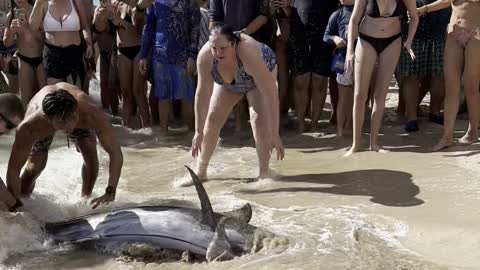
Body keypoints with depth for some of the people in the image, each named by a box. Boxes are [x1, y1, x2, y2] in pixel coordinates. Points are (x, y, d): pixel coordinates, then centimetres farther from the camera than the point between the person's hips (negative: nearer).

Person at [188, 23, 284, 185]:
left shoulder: (248, 54, -45)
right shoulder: (205, 56, -35)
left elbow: (271, 94, -44)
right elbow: (203, 93, -26)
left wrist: (274, 134, -44)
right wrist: (199, 132, -24)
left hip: (262, 72, -3)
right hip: (228, 82, 4)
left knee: (259, 119, -20)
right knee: (212, 118, -2)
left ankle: (263, 173, -6)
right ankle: (200, 172, 10)